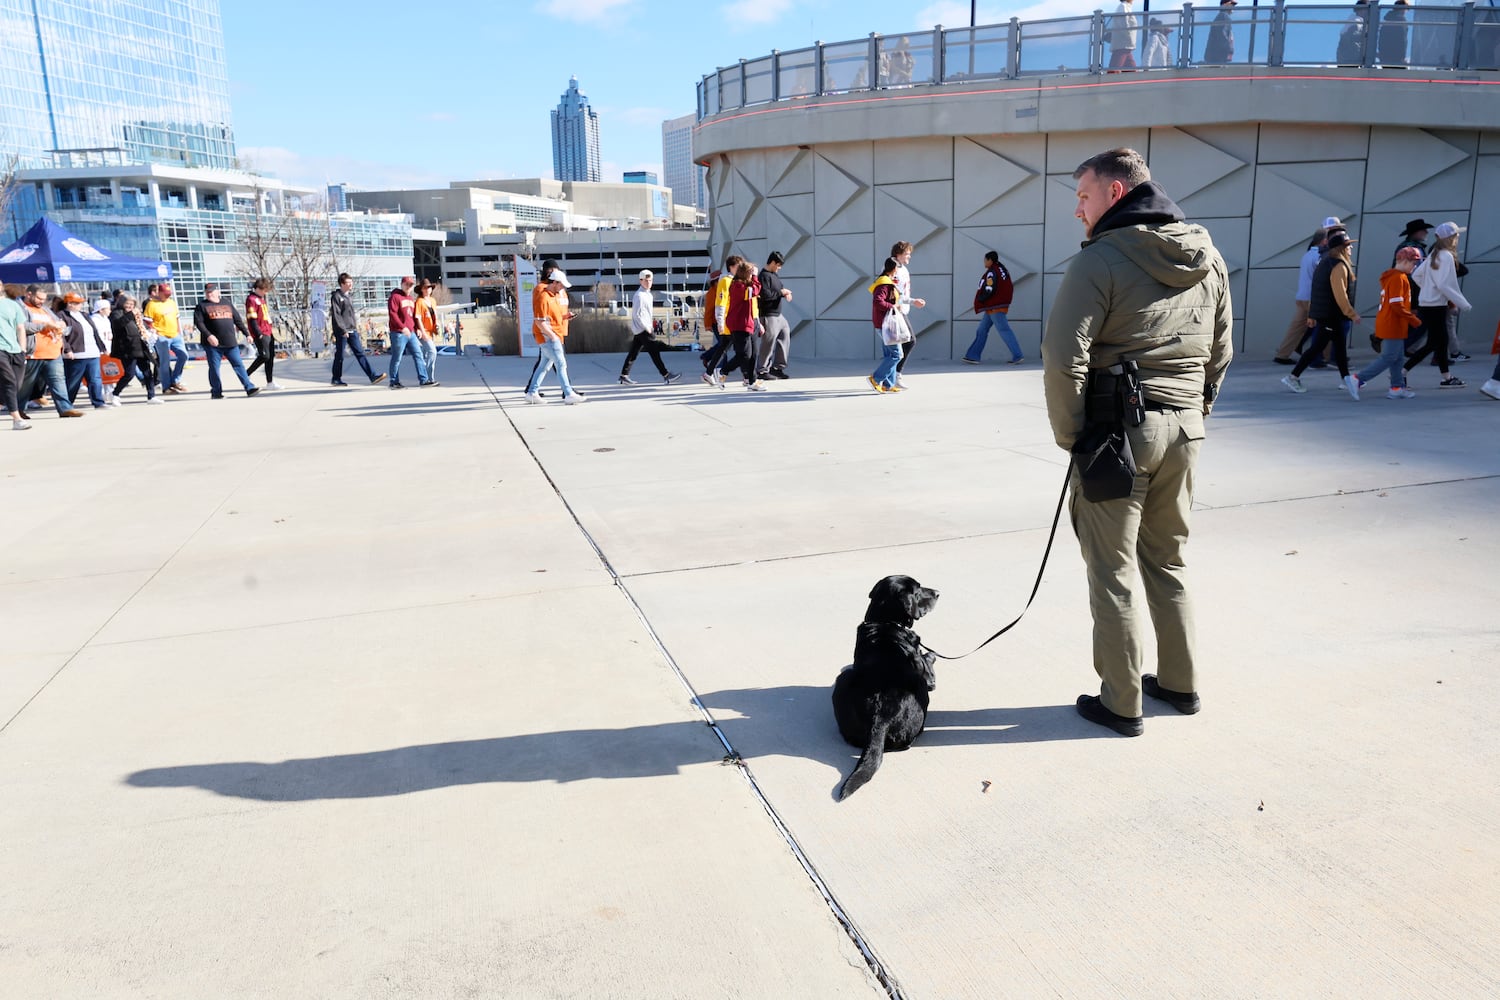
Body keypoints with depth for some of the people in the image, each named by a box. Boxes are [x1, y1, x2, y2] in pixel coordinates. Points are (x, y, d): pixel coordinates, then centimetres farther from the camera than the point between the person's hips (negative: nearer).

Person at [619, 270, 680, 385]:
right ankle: (665, 376, -7)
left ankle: (623, 376, 14)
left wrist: (649, 326, 16)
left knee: (634, 353, 10)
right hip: (642, 329, -10)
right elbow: (637, 315, -19)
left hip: (644, 328, 10)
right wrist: (647, 328, -16)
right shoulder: (639, 296, -16)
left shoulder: (648, 294, 14)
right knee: (654, 351, -9)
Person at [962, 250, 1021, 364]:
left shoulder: (991, 273, -16)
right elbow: (1010, 287, 14)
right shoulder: (1002, 269, 13)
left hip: (994, 307, -10)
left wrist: (979, 300, -5)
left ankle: (1017, 356, -6)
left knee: (1004, 331, -7)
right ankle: (973, 356, 12)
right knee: (982, 331, 11)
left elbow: (989, 291, -21)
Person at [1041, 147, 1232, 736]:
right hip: (1184, 431, 7)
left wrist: (1069, 434, -8)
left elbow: (1063, 359, -19)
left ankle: (1121, 704, 12)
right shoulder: (1208, 259, 10)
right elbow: (1220, 350, 16)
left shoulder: (1100, 260, -13)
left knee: (1113, 571, 4)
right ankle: (1179, 683, 31)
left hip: (1118, 431, -7)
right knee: (1167, 561, 20)